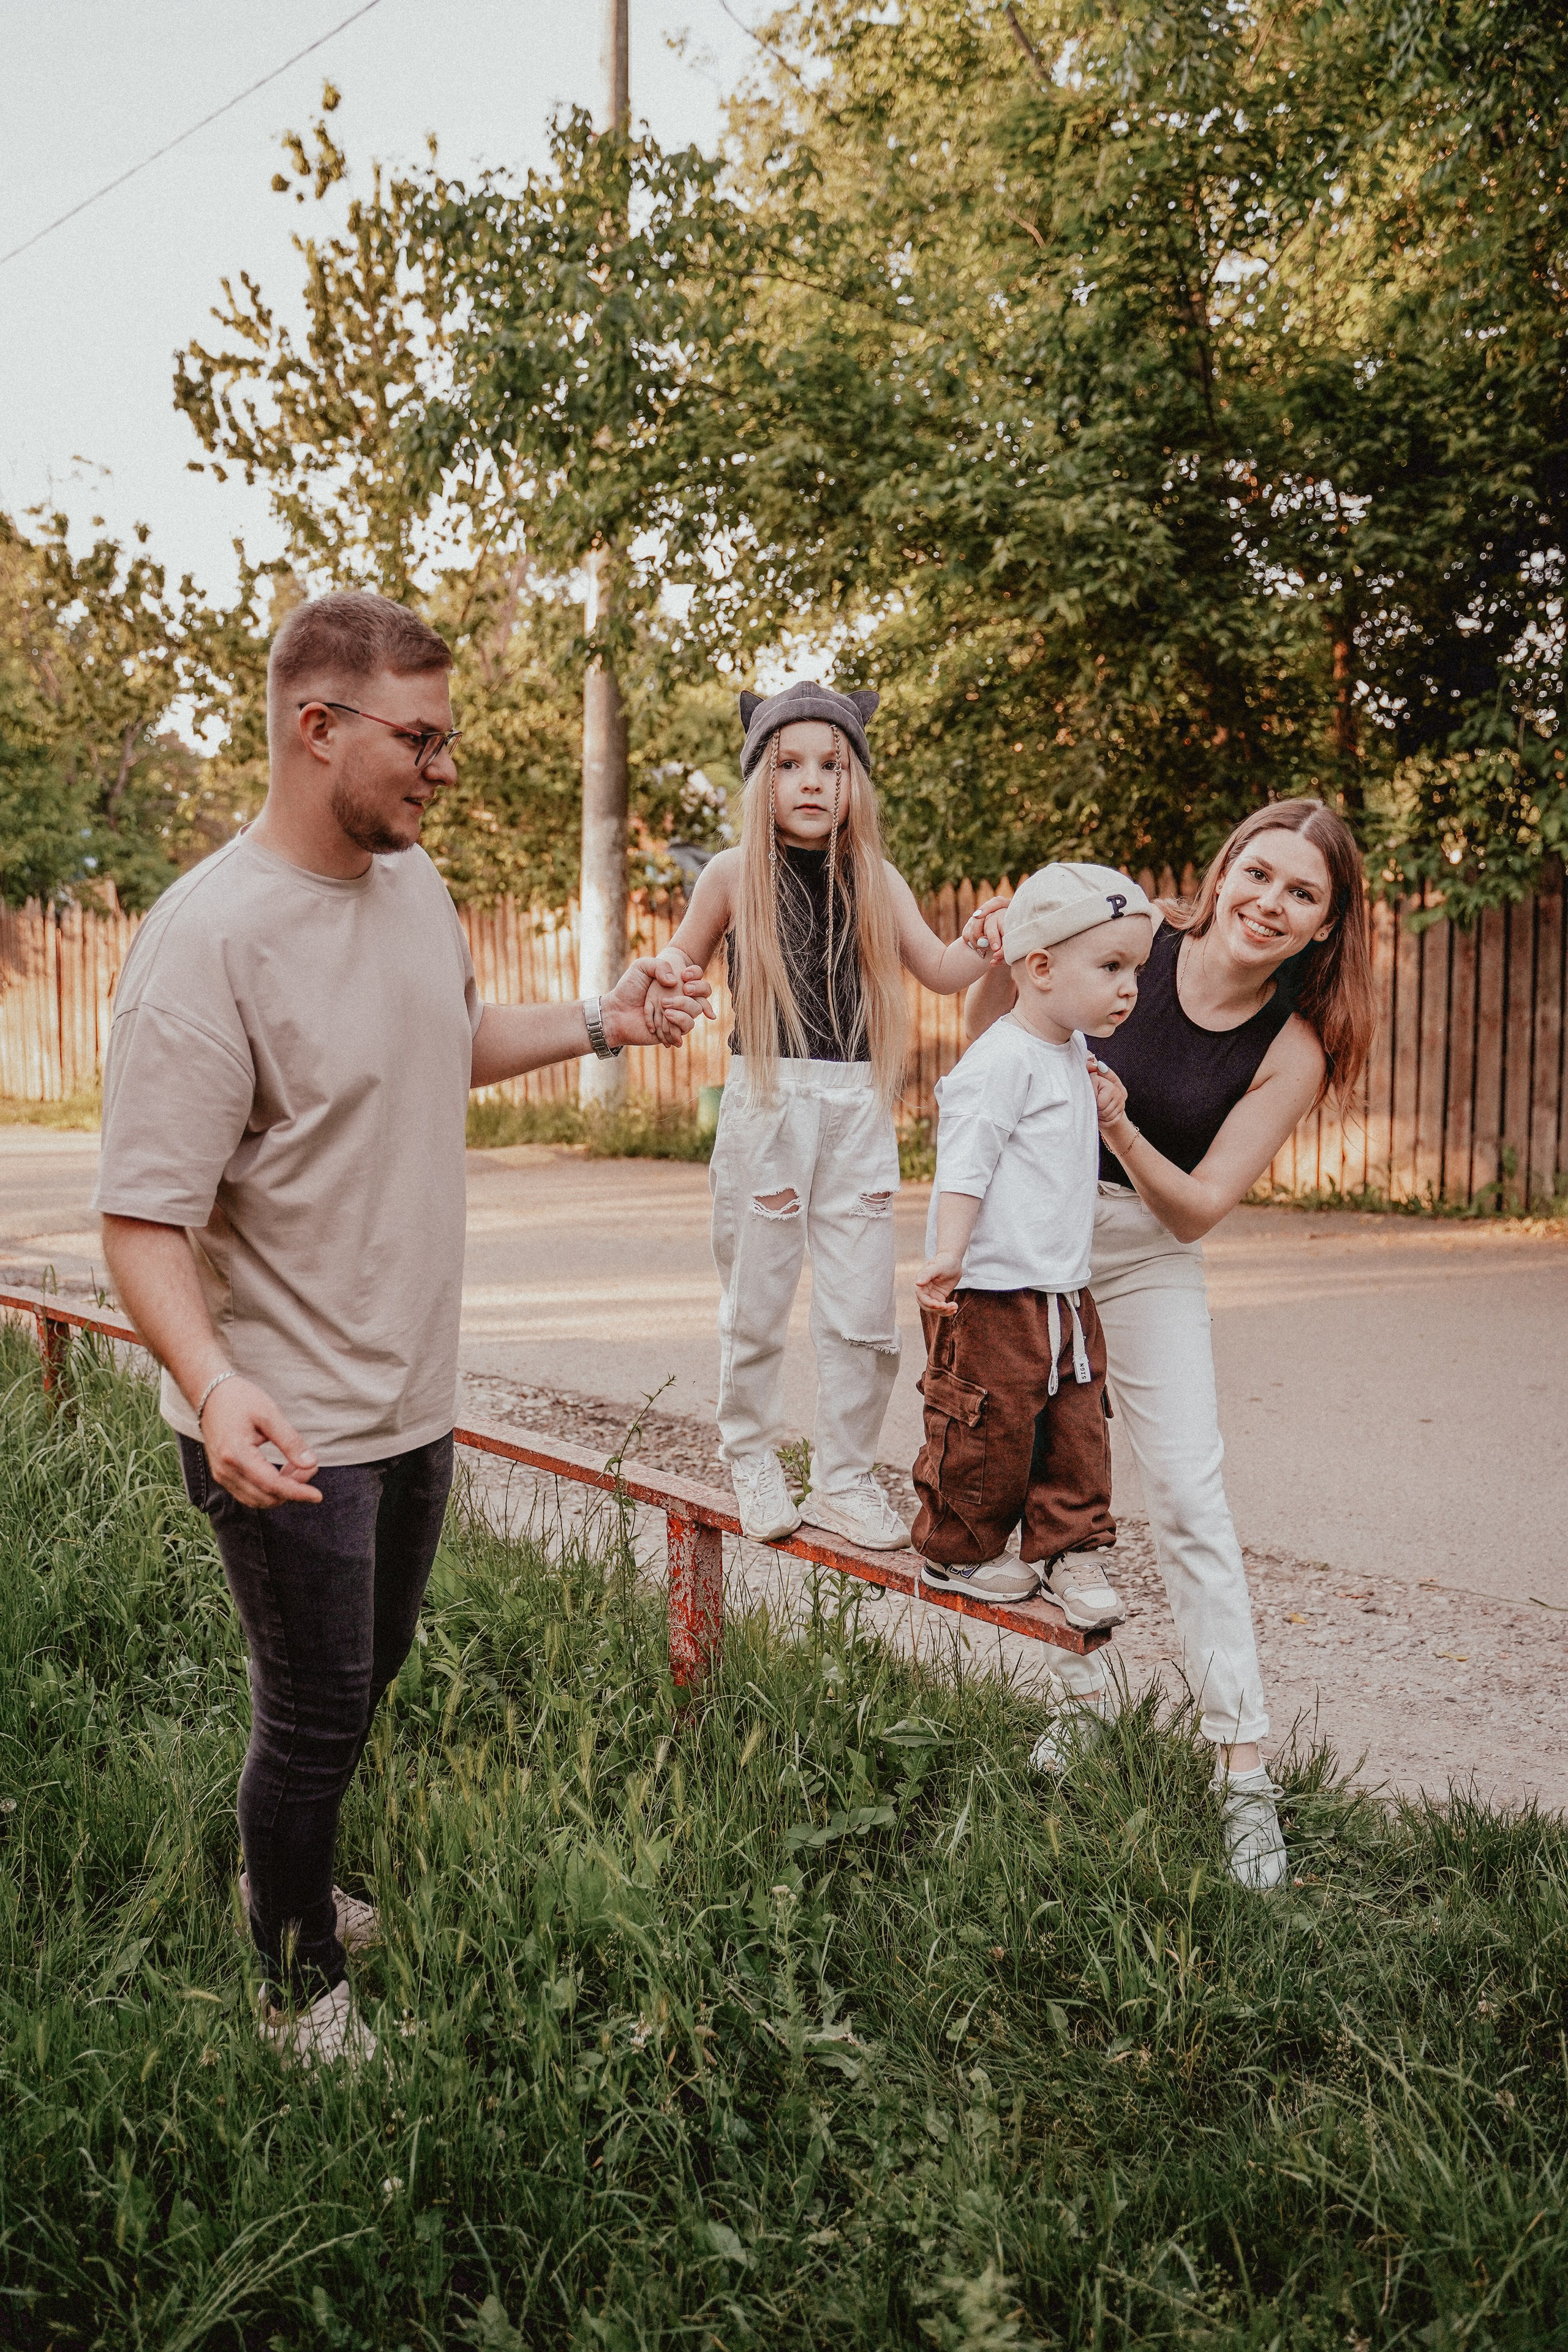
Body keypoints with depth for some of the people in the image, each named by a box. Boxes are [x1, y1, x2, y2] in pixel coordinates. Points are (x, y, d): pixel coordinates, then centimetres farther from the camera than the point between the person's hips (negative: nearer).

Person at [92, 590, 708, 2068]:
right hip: (288, 1429, -8)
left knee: (368, 1674, 26)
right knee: (318, 1719, 9)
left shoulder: (414, 882, 1)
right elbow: (143, 1217, -26)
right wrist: (211, 1381, -42)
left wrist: (598, 1025, 12)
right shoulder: (210, 938, -25)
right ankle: (300, 1987, 36)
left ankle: (282, 1881, 52)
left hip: (414, 1394, 8)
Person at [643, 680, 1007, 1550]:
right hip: (765, 1102, -2)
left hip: (858, 1107, 2)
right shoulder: (735, 874, 1)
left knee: (863, 1310, 4)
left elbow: (939, 970, 11)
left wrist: (984, 942, -8)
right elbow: (684, 963, 12)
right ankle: (752, 1460, 27)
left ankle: (844, 1479, 18)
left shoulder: (876, 879, 7)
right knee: (756, 1300, 7)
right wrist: (664, 979, -10)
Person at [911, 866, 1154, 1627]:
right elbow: (964, 1163, -20)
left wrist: (1103, 1103, 9)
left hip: (1063, 1291, 9)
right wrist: (947, 1255, -29)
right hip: (992, 1292, -9)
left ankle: (1068, 1549, 24)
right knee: (989, 1429, 1)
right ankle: (956, 1552, 19)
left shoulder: (1073, 1052, 13)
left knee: (1077, 1426, 11)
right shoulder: (1004, 1060, -16)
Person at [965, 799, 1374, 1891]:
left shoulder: (1294, 1052, -11)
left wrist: (1119, 1125, -28)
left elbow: (1196, 1208, -12)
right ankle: (1088, 1695, 28)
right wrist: (998, 963, -17)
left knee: (1192, 1498, -8)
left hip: (1150, 1261, -1)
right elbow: (990, 1047, 3)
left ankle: (1245, 1770, 1)